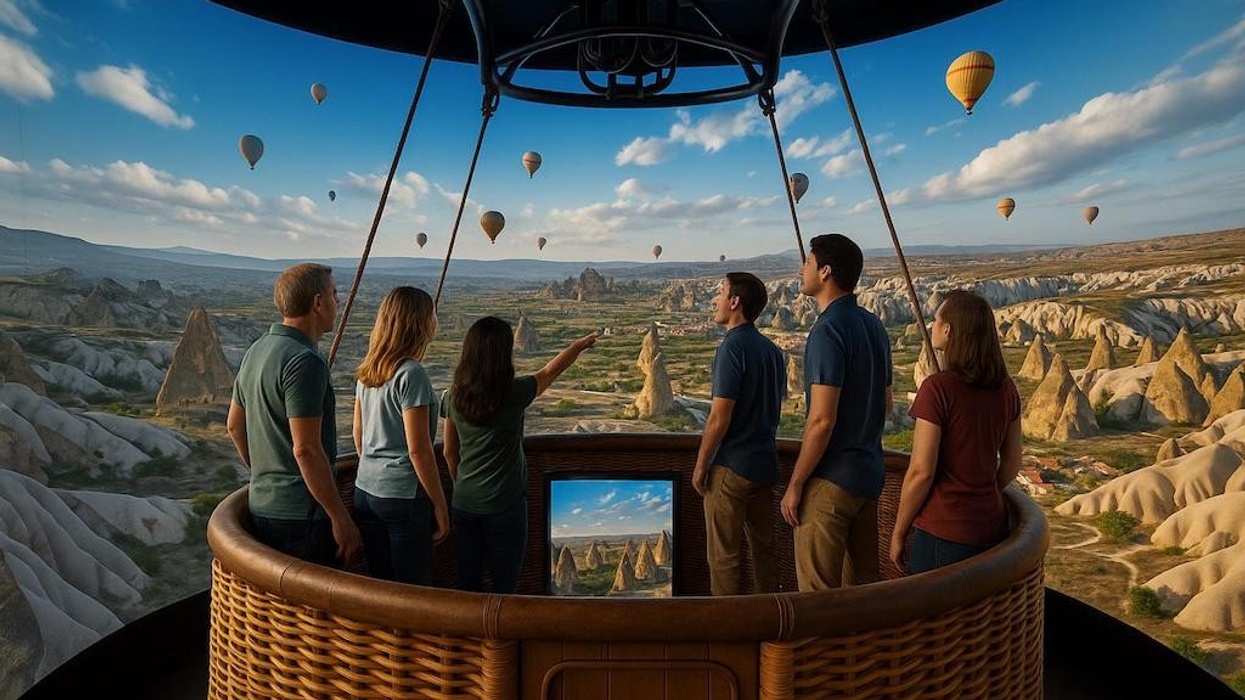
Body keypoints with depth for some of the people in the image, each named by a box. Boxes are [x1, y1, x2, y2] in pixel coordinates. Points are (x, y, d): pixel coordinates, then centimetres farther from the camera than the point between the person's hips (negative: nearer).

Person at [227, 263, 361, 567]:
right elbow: (306, 449, -24)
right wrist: (341, 519, -19)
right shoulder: (304, 361, -20)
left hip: (261, 506, 9)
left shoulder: (256, 351, 10)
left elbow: (234, 425, 20)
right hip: (301, 515, -9)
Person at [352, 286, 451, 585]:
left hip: (365, 491, 8)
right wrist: (440, 504, -10)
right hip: (404, 496, -8)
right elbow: (418, 450, -17)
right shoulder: (411, 374, -17)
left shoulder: (366, 372, 6)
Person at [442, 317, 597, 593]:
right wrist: (581, 344, 20)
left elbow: (449, 452, 6)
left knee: (468, 585, 16)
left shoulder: (454, 396, -4)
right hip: (504, 506, -4)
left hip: (464, 504, 5)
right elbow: (550, 371, 2)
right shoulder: (514, 394, -16)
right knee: (505, 585, 11)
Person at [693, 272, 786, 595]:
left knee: (723, 555, 4)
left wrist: (701, 465, -10)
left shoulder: (732, 347, -18)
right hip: (765, 463, 8)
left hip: (731, 466, -8)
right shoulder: (772, 350, 7)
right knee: (763, 546, 18)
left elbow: (719, 418, -19)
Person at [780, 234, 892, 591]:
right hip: (869, 474, 9)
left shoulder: (829, 330, -19)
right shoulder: (874, 326, 9)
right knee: (862, 582, 19)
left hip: (831, 480, -9)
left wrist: (795, 484, -14)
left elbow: (821, 421, -22)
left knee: (819, 590, 2)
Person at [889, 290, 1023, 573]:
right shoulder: (1005, 388, 2)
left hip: (943, 531, -7)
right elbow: (1011, 463, 11)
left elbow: (921, 472, -17)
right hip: (991, 527, 7)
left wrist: (898, 534, -7)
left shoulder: (938, 388, -18)